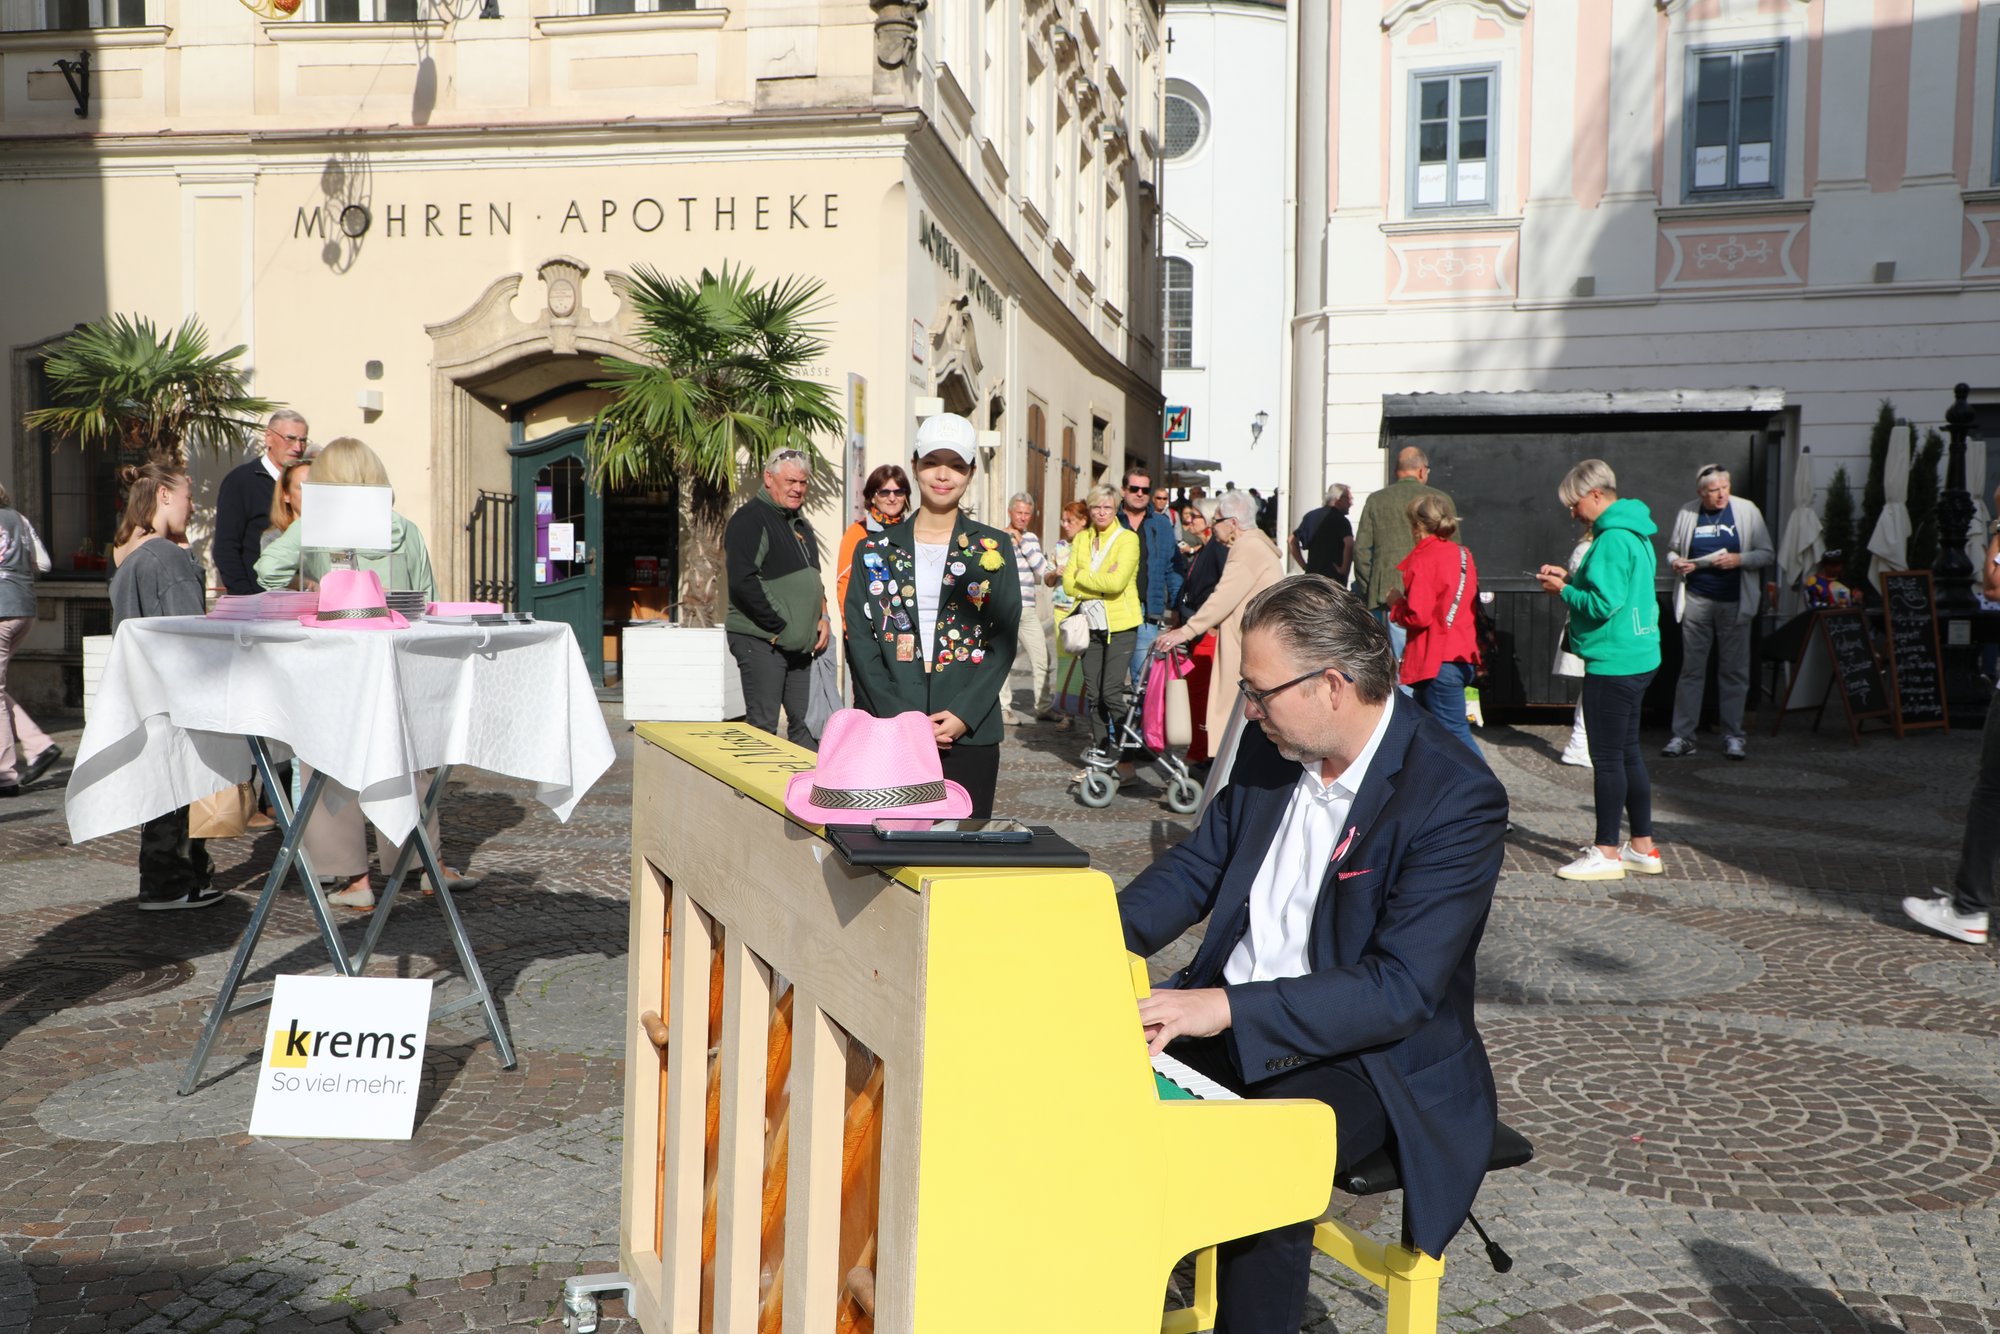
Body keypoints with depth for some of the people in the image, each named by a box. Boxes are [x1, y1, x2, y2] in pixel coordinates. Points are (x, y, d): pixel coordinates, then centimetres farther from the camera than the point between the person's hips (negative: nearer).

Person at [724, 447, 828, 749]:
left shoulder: (800, 524, 18)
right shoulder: (750, 519, -10)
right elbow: (743, 581, -20)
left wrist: (823, 617, 9)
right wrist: (779, 627, -17)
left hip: (800, 645, 8)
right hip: (761, 641, -8)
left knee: (805, 723, 10)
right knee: (762, 725, -5)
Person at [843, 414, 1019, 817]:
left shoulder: (993, 549, 8)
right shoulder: (876, 550, 10)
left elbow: (1004, 640, 2)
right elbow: (859, 640, 3)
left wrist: (964, 714, -11)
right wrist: (901, 717, -9)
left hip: (970, 733, 0)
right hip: (887, 733, 0)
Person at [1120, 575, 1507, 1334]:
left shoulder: (1457, 798, -21)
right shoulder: (1270, 745, 0)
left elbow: (1402, 988, -25)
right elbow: (1199, 863, 12)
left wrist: (1230, 1009, -31)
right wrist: (1111, 937, -7)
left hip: (1370, 1058, -6)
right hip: (1231, 1025, 6)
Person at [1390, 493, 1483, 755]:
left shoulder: (1422, 559, -12)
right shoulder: (1463, 554, 11)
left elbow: (1418, 616, -19)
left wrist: (1396, 603, 0)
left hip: (1438, 663, -9)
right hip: (1464, 657, 9)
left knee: (1455, 731, -6)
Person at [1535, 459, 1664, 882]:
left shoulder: (1613, 539, -19)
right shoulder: (1633, 533, 14)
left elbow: (1604, 604, -23)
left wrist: (1563, 590, -9)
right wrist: (1571, 579, 11)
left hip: (1613, 662, -10)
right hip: (1636, 657, 10)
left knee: (1607, 758, -3)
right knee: (1628, 753, 16)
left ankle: (1607, 853, 3)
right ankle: (1643, 848, 23)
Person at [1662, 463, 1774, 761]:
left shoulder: (1747, 511, 0)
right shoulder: (1687, 513, 4)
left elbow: (1768, 555, 1)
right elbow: (1672, 549, 17)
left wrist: (1739, 560, -16)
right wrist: (1676, 563, -6)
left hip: (1734, 603, -1)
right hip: (1696, 600, 1)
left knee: (1734, 671, 4)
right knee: (1691, 669, 3)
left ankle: (1733, 737, 12)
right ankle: (1682, 735, 6)